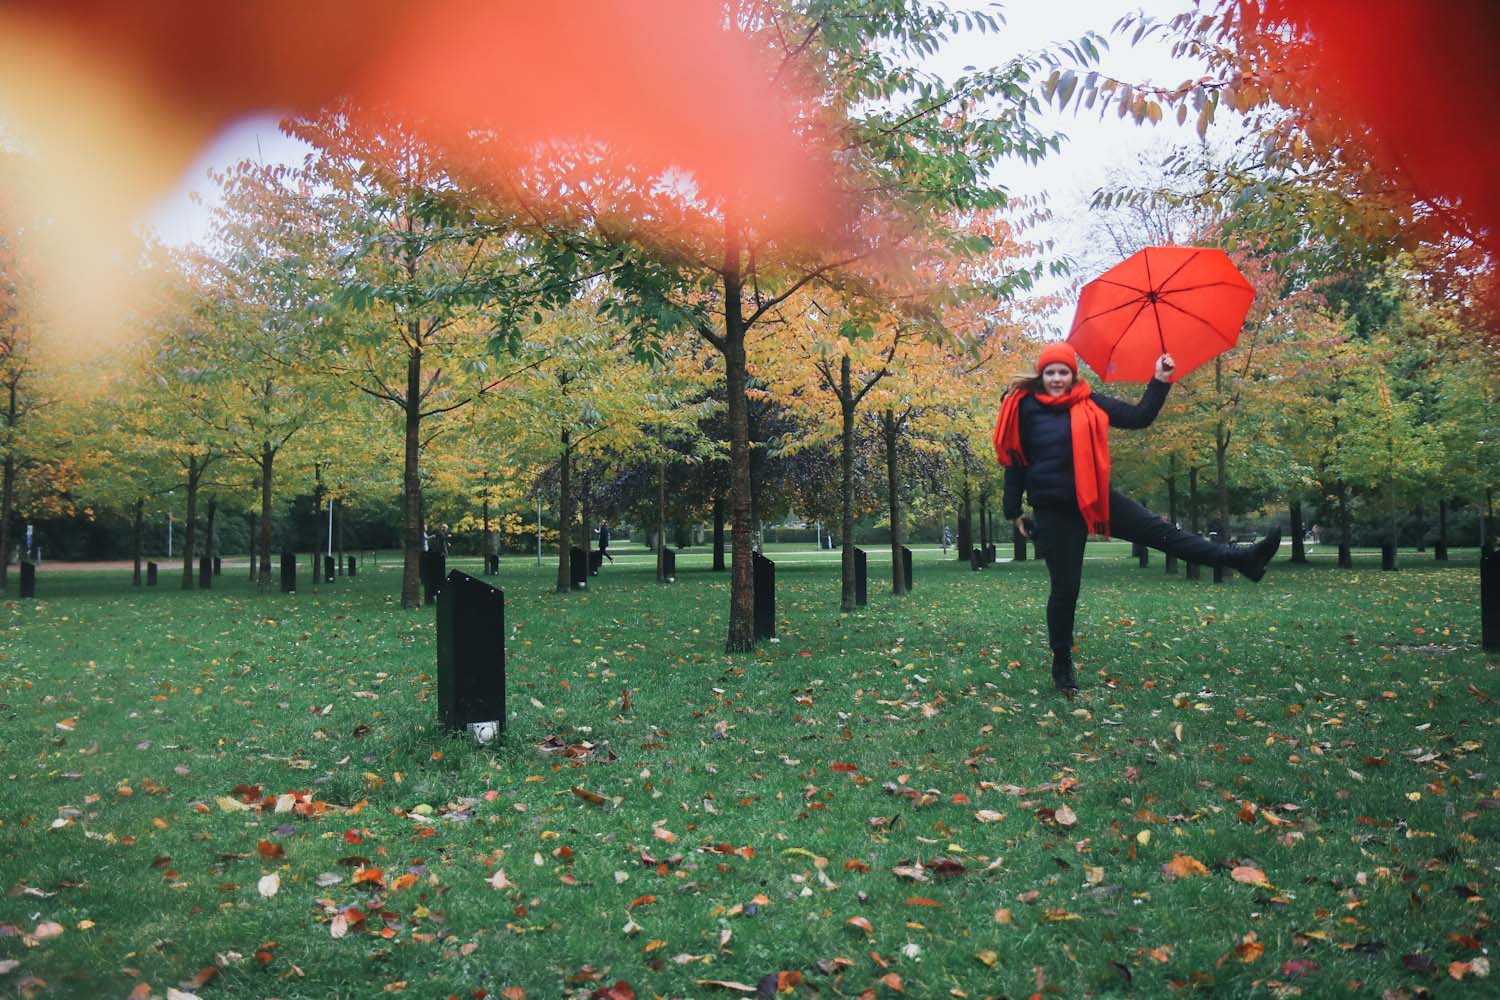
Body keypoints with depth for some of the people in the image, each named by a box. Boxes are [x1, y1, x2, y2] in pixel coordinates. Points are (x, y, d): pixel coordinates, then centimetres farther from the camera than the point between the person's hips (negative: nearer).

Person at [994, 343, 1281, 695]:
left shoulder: (1090, 403, 3)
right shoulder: (1026, 407, -5)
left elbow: (1139, 417, 5)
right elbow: (1015, 460, -2)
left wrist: (1161, 381, -6)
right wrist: (1014, 510, -1)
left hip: (1095, 499, 3)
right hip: (1054, 509, -3)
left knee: (1160, 531, -1)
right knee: (1065, 587, 3)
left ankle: (1240, 558, 1)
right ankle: (1062, 665, 16)